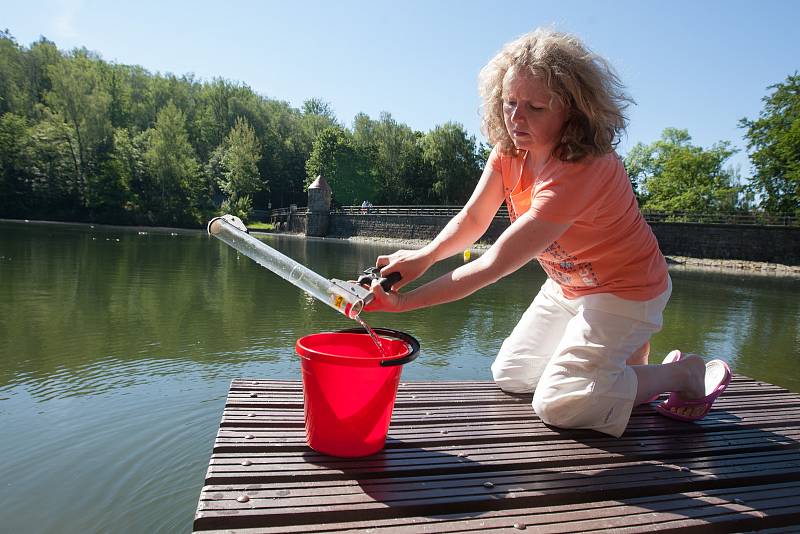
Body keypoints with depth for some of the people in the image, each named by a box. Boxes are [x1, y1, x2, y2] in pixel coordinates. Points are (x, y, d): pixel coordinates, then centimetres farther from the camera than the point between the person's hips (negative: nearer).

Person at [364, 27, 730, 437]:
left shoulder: (580, 171, -35)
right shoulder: (510, 149, -10)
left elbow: (496, 263, -38)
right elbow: (473, 219, -10)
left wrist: (404, 302, -40)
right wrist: (424, 256, -31)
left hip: (625, 290, -8)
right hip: (567, 285, 8)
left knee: (556, 404, -13)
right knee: (509, 376, 9)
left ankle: (684, 373, 7)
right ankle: (624, 349, 23)